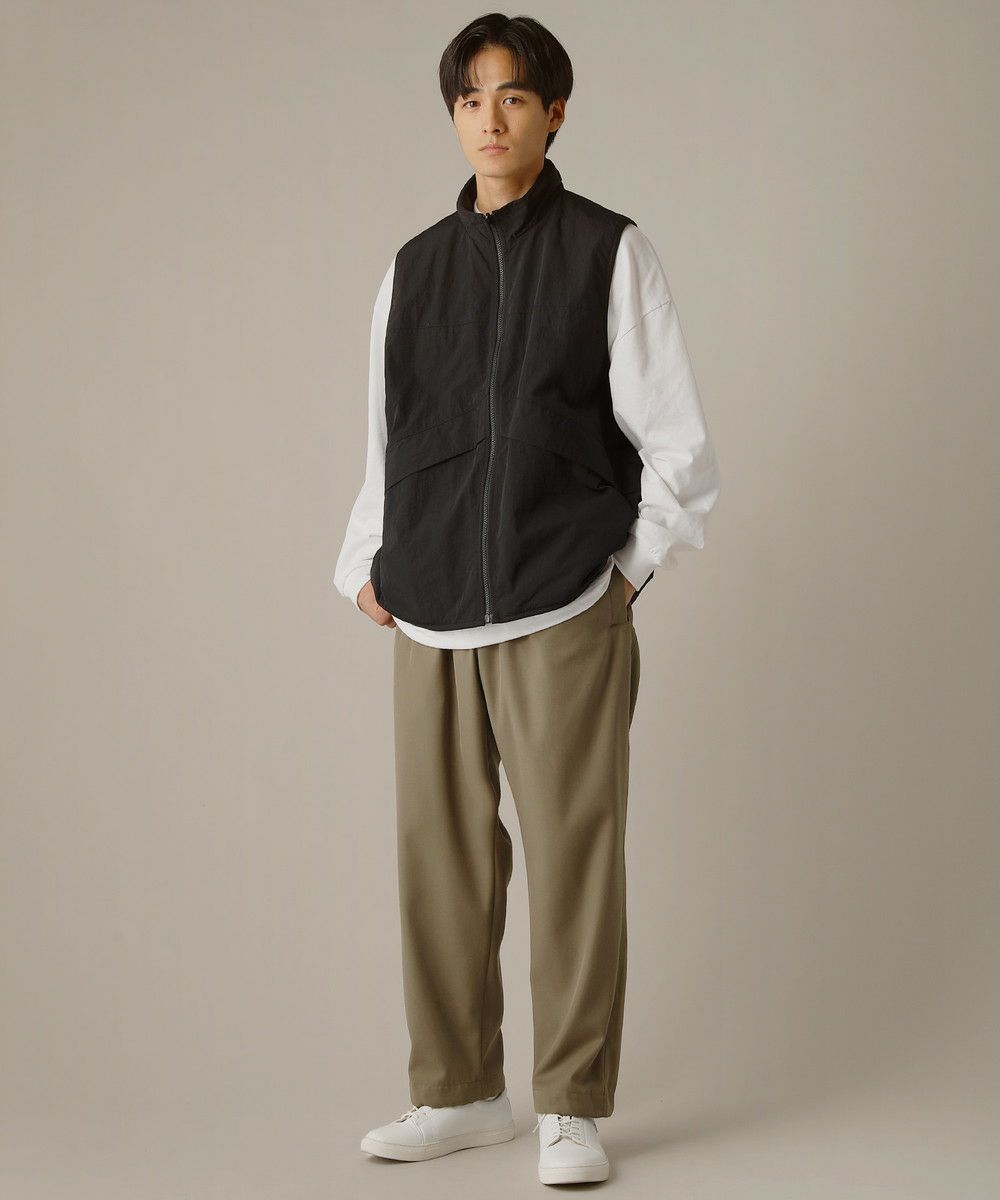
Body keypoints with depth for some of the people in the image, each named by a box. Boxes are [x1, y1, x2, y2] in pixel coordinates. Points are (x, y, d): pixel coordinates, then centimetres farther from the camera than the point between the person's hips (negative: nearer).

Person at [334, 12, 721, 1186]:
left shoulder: (609, 251, 2)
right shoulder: (415, 267, 12)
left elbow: (674, 438, 3)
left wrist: (630, 569, -1)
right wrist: (365, 568, 8)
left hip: (564, 616, -3)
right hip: (430, 618, 4)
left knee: (573, 857, -2)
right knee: (440, 856, 6)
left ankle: (572, 1109, 9)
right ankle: (458, 1093, 20)